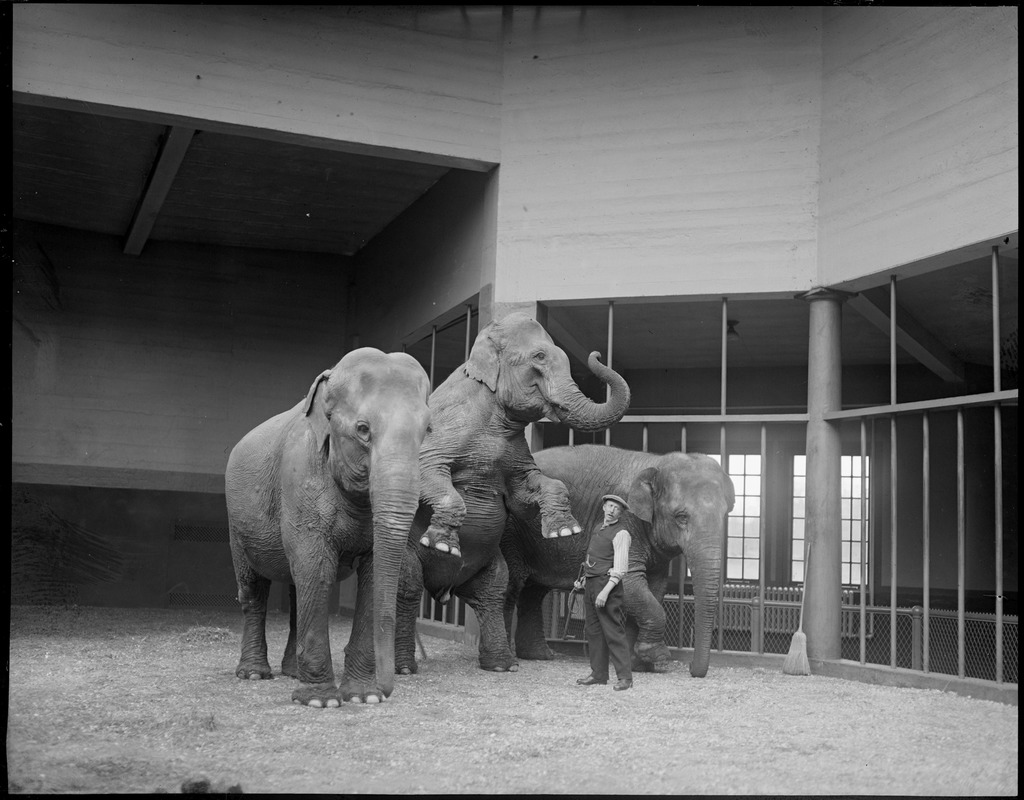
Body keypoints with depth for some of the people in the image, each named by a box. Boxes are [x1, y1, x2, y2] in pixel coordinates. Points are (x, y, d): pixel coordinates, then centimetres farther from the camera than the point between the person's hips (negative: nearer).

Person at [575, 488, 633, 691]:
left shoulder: (621, 533, -9)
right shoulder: (598, 528, 17)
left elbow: (620, 568, -15)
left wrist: (605, 591, -21)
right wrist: (584, 577, 17)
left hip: (608, 583, -8)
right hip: (591, 583, 8)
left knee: (613, 632, -9)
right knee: (594, 630, 10)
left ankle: (624, 677, -5)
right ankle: (598, 674, 17)